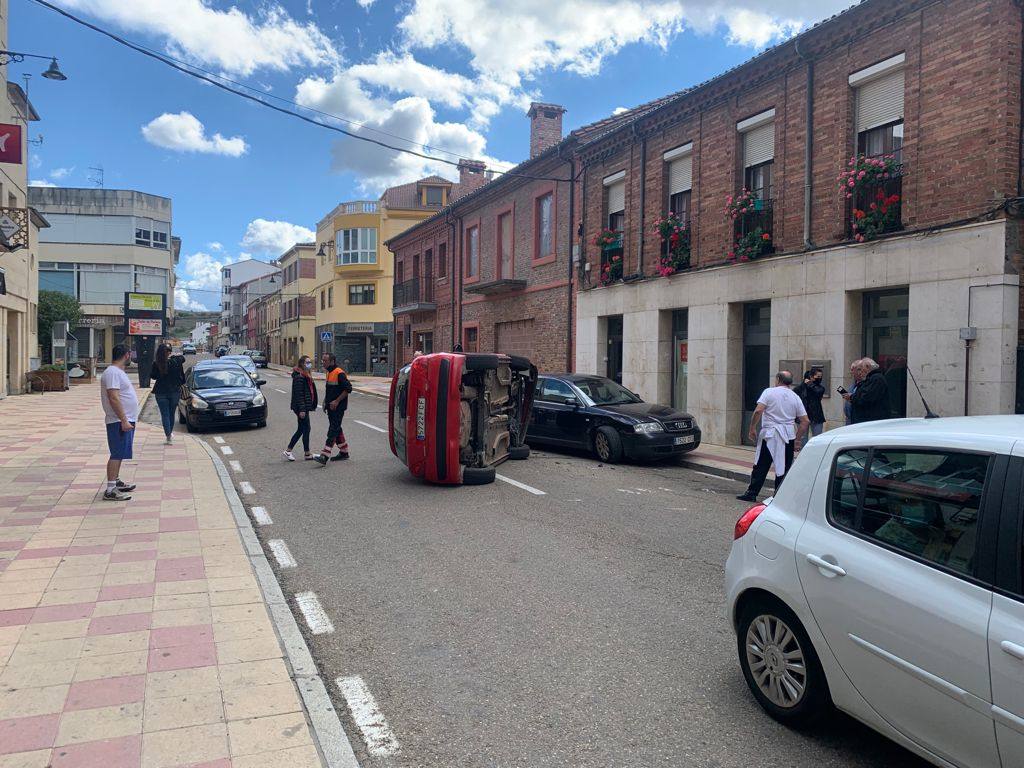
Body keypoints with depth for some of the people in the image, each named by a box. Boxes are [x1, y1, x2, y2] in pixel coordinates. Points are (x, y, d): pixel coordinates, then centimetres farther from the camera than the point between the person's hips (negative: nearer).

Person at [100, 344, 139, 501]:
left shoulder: (118, 372, 17)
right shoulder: (113, 372, -16)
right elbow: (114, 398, -24)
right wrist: (124, 421, -26)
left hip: (125, 421, 11)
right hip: (119, 422, -11)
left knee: (119, 454, 18)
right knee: (117, 455, -10)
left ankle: (116, 482, 29)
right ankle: (110, 491, -10)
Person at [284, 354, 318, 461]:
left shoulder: (306, 375, 15)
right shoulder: (299, 376, -16)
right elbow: (299, 394, -20)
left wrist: (311, 406, 19)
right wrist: (302, 409, -23)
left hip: (305, 407, 10)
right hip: (301, 407, -10)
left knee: (301, 429, 14)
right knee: (306, 429, -2)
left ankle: (288, 451, 20)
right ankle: (307, 454, 7)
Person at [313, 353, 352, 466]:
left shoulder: (339, 374, -17)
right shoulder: (328, 373, 14)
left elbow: (348, 388, -20)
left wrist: (337, 401, -20)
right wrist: (325, 402, 16)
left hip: (338, 407, -10)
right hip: (331, 407, 10)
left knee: (333, 431, -12)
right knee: (336, 428, 16)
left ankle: (324, 457, -18)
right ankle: (344, 452, 28)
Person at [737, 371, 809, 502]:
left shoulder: (769, 392, -3)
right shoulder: (796, 397, 8)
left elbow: (758, 410, -14)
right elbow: (805, 421, 6)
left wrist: (752, 428, -5)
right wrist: (797, 438, 14)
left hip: (769, 434, -3)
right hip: (788, 436, 3)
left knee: (761, 467, 2)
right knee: (784, 467, 8)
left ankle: (751, 493, 4)